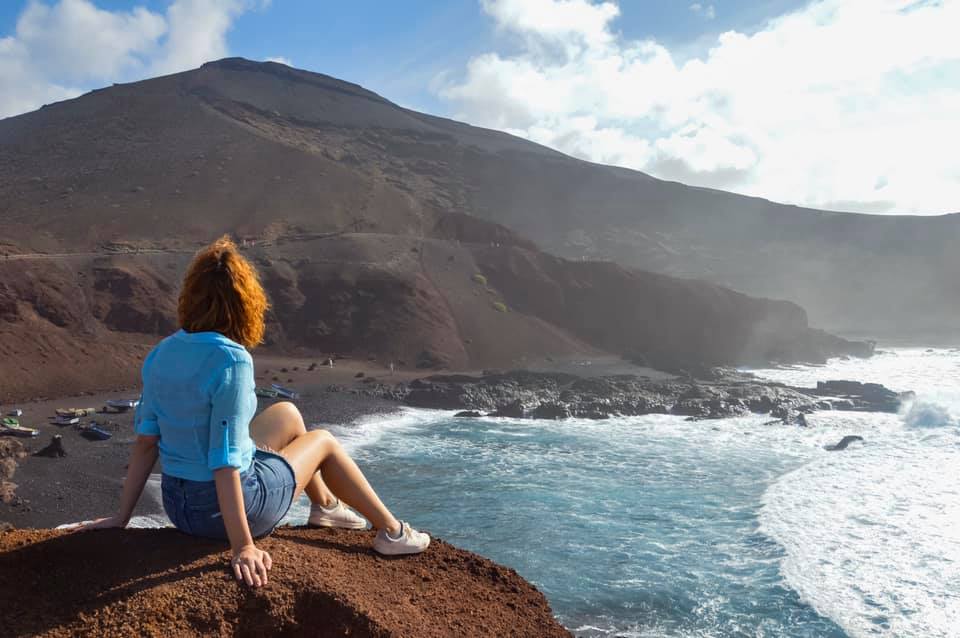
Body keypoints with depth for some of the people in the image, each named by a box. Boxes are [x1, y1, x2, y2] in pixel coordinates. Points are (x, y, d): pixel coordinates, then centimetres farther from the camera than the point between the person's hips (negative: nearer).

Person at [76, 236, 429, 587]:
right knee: (323, 441, 19)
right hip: (229, 506, -7)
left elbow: (145, 442, 0)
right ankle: (391, 531, 33)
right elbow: (225, 462, -28)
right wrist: (243, 547, -24)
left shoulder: (161, 354, -4)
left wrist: (122, 516, 8)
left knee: (287, 414, 25)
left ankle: (324, 505, 47)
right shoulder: (231, 360, -26)